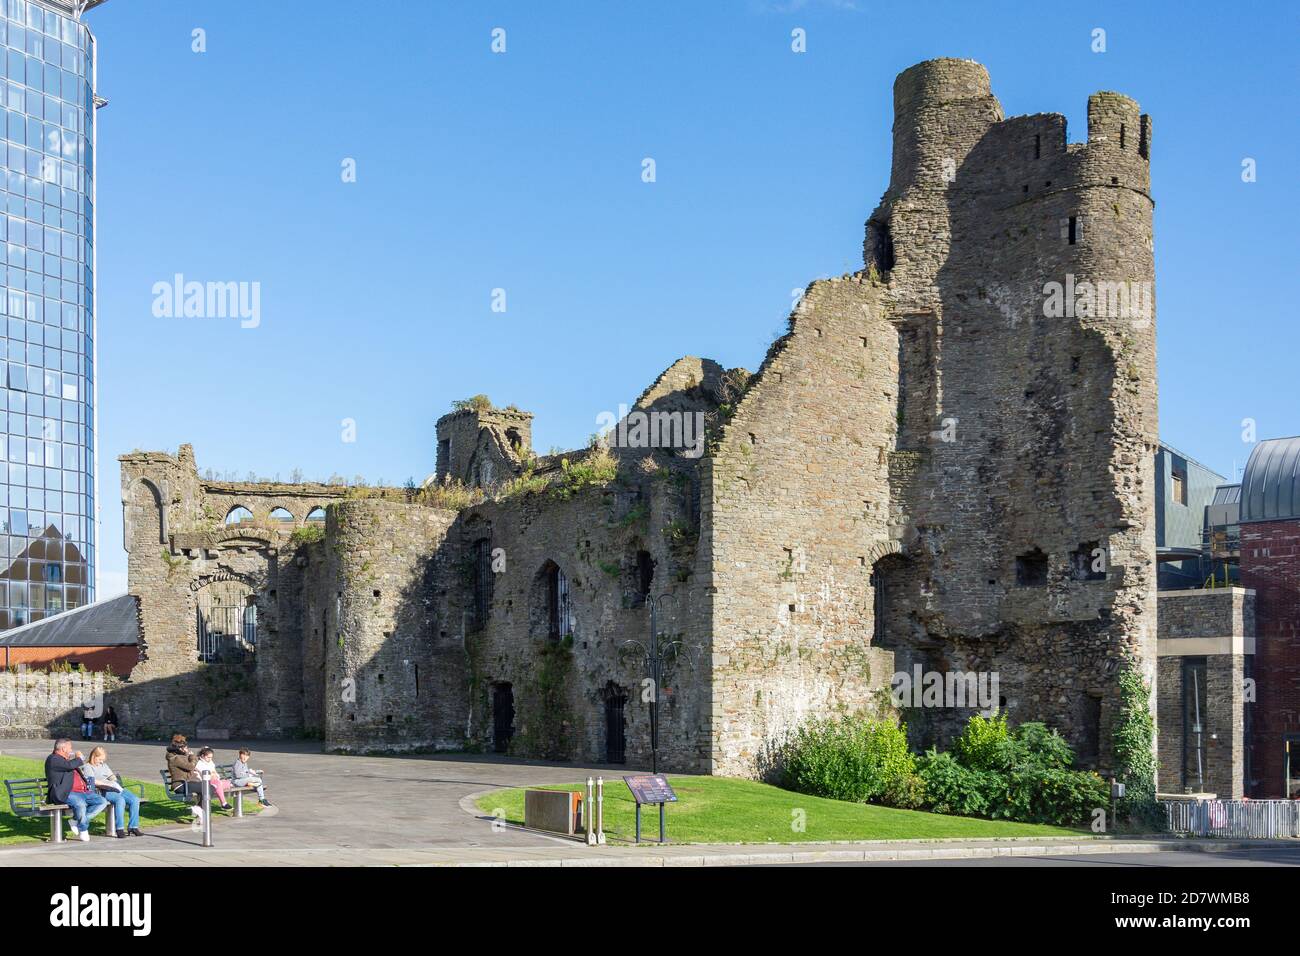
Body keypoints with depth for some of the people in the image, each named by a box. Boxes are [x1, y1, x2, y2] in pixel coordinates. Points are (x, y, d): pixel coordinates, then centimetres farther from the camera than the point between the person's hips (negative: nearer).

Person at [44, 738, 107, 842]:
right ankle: (83, 830, -15)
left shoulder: (67, 759, 27)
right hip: (65, 793, -9)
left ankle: (76, 821, -6)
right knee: (80, 803, -37)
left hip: (83, 791, 9)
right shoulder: (53, 759, -3)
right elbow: (70, 765, -18)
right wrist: (78, 758, 0)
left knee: (102, 802, -6)